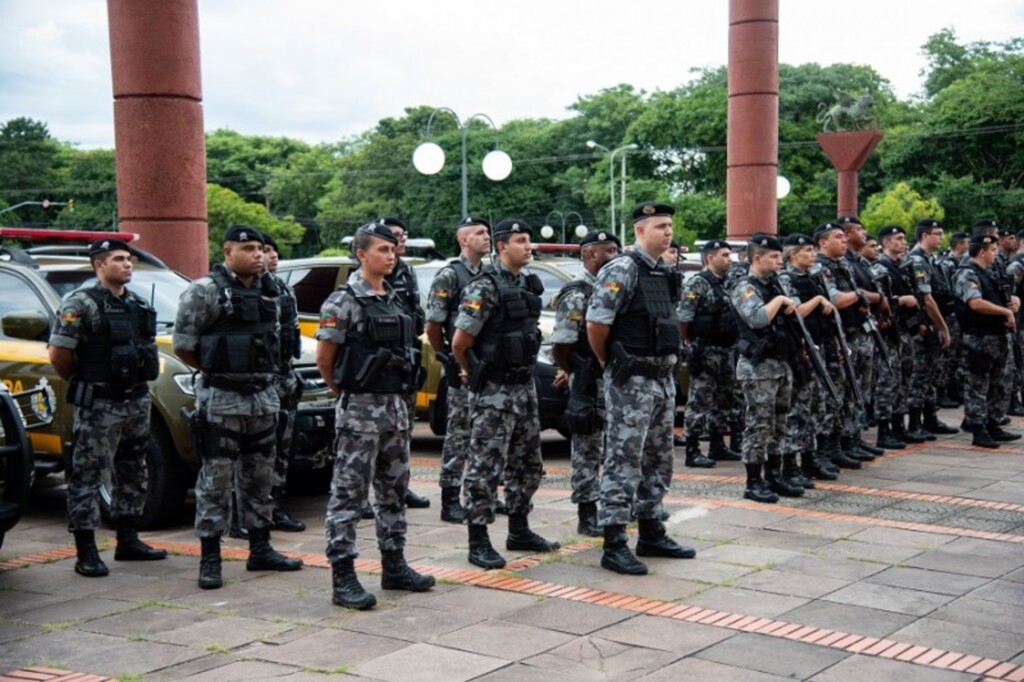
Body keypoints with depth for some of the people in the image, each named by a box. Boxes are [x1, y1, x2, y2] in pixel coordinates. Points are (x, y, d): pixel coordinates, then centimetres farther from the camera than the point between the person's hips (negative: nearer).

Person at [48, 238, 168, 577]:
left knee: (133, 473, 14)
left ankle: (128, 541, 26)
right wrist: (83, 382, -1)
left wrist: (138, 380, 11)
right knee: (87, 476, -3)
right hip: (99, 406, -8)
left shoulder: (139, 305, 12)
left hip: (137, 400, 8)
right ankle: (86, 553, 1)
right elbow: (58, 354, -12)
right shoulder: (81, 304, -10)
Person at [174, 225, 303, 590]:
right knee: (216, 480, -2)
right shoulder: (204, 291, -10)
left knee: (260, 477, 13)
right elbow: (182, 344, -8)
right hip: (220, 402, -6)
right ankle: (209, 559, 5)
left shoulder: (270, 292, 10)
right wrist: (215, 371, 1)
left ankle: (260, 549, 23)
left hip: (264, 398, 6)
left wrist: (261, 372, 11)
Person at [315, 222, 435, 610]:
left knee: (394, 490, 14)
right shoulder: (344, 301, -10)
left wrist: (398, 398, 14)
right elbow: (323, 357, -9)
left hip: (395, 405, 8)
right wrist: (345, 394, 1)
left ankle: (394, 567, 24)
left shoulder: (395, 299, 13)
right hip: (359, 410, -8)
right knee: (348, 494, -4)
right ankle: (343, 579, -1)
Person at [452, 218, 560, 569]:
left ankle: (519, 531, 27)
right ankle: (478, 543, 3)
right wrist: (473, 372, 2)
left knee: (527, 463, 15)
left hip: (524, 385, 8)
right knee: (485, 467, -4)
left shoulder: (528, 284, 11)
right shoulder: (485, 287, -15)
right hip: (493, 391, -8)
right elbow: (460, 343, -14)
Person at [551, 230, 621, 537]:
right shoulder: (576, 295, -11)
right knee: (587, 449, 0)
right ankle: (587, 515, 6)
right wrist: (578, 377, -5)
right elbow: (561, 345, -15)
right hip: (590, 384, -8)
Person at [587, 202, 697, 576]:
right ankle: (614, 546, -2)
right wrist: (608, 362, -5)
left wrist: (668, 364, 16)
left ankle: (652, 534, 26)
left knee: (658, 460, 15)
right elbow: (596, 324, -18)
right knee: (623, 461, -6)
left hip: (663, 377, 9)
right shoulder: (622, 270, -14)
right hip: (631, 381, -9)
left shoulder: (665, 273, 13)